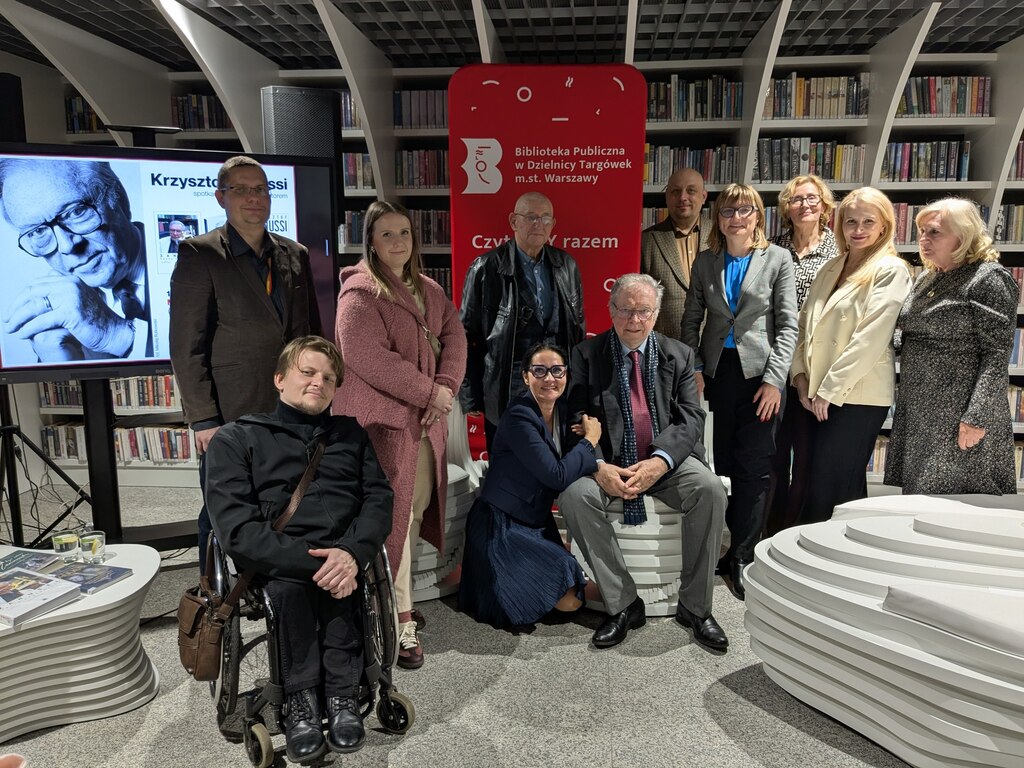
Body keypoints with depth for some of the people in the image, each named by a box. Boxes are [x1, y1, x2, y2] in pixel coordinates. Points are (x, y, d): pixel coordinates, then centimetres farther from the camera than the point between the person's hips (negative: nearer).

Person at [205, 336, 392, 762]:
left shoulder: (351, 434, 19)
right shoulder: (236, 439, 8)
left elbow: (379, 499, 6)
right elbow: (237, 528, -6)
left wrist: (352, 553, -16)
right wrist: (308, 559, -20)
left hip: (342, 558, 2)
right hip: (277, 563, -2)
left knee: (335, 580, -31)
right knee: (288, 584, -33)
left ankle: (341, 693, -17)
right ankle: (301, 695, -17)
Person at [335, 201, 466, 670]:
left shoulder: (428, 290, 15)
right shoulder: (360, 292, -9)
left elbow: (454, 338, 9)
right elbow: (367, 357, -20)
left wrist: (446, 387, -9)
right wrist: (429, 392, -16)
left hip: (425, 417, 7)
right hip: (381, 417, -7)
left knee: (417, 508, 11)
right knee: (392, 515, -3)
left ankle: (393, 593, 28)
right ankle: (399, 616, 8)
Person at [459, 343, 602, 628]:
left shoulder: (561, 410, 4)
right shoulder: (519, 417, -21)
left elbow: (573, 465, 10)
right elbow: (557, 476, -25)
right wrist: (590, 440, -12)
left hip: (537, 523, 9)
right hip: (502, 526, -8)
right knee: (569, 600, -12)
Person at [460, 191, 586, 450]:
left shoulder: (566, 266, 6)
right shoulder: (486, 269, -6)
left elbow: (578, 328, 13)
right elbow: (467, 337, -4)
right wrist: (471, 398, -5)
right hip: (506, 392, -3)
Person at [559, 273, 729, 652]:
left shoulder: (679, 355, 8)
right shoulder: (587, 355, 3)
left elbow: (691, 418, -1)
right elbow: (576, 420, -4)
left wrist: (659, 462, -19)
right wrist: (599, 467, -22)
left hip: (666, 460, 1)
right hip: (609, 463, -1)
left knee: (710, 488, -27)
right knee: (575, 495, -29)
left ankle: (694, 606, -10)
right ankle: (623, 604, -13)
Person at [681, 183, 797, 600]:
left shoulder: (777, 259, 2)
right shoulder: (705, 262, 9)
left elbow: (788, 325, -2)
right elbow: (691, 320, 11)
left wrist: (774, 378, -10)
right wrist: (694, 370, 0)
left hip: (759, 371, -2)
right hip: (718, 371, 3)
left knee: (754, 466, -2)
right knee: (723, 462, 6)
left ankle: (743, 556, 9)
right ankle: (738, 545, 20)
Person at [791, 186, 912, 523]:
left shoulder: (891, 271, -6)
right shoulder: (831, 268, 15)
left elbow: (871, 338, -14)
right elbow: (805, 323, 13)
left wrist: (830, 389, -14)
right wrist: (801, 376, 1)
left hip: (856, 396, -7)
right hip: (818, 395, 7)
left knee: (830, 493, -4)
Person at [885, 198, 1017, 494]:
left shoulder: (988, 279, -10)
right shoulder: (927, 278, 14)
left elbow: (997, 354, -16)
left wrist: (977, 418, -21)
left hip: (959, 418, -8)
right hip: (918, 413, 8)